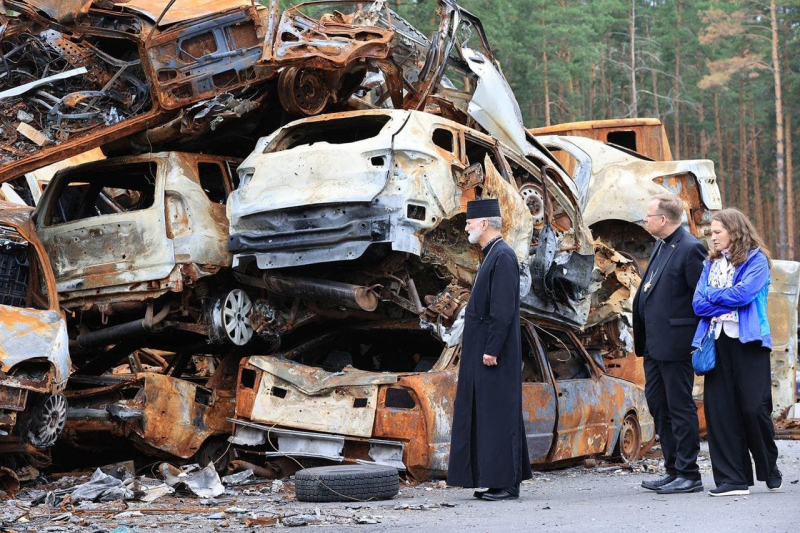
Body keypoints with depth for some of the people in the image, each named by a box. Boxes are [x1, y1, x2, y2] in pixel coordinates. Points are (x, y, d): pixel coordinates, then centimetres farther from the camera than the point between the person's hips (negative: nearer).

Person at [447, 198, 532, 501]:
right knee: (485, 416, 12)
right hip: (481, 353, 10)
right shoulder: (492, 255, 16)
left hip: (494, 354, -10)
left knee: (499, 416, -6)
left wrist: (491, 350, -22)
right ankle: (494, 480, 17)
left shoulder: (502, 256, -15)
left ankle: (506, 484, -1)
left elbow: (503, 309, -21)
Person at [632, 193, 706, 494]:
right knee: (658, 405, 14)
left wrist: (693, 338, -13)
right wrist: (643, 338, 16)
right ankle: (673, 470, 22)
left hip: (675, 343, -10)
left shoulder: (690, 249, -15)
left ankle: (689, 475, 6)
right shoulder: (660, 245, 14)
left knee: (680, 407, -2)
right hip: (654, 344, 10)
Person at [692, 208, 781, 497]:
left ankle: (770, 470, 15)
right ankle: (732, 478, 3)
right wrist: (727, 300, -7)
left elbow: (743, 293, -14)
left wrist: (712, 295, -1)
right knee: (719, 408, -1)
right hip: (718, 343, 5)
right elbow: (698, 303, 7)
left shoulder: (756, 259, 1)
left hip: (748, 342, -5)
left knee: (754, 408, -7)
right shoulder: (711, 263, 17)